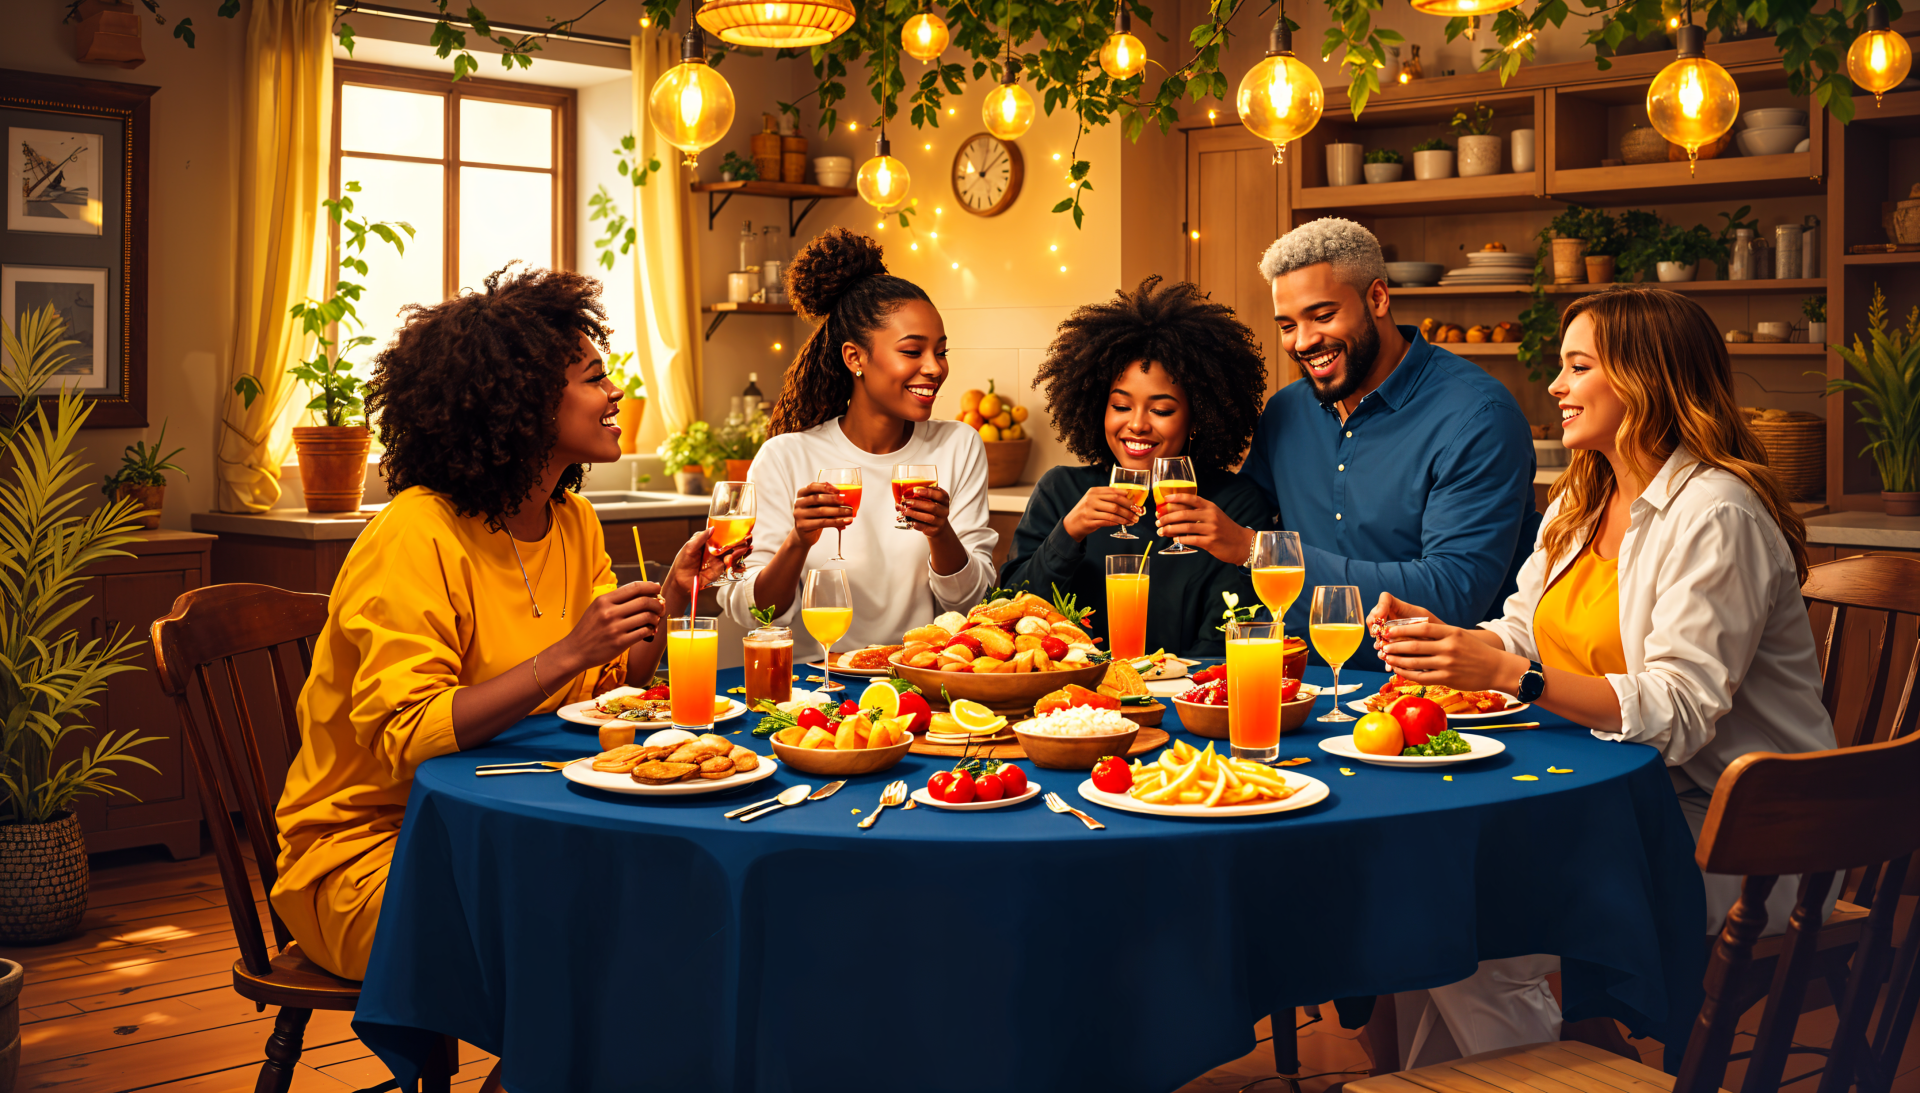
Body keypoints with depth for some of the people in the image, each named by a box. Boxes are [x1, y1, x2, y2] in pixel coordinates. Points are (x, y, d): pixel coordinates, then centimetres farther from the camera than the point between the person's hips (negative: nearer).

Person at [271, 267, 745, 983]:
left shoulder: (572, 522, 7)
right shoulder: (417, 536, -19)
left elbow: (603, 688, 9)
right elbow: (403, 741, -27)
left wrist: (668, 601, -6)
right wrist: (568, 653, -30)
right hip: (369, 847, -7)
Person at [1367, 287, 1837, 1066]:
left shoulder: (1716, 514, -15)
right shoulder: (1579, 503, 14)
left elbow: (1681, 715, -24)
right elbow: (1521, 637, 13)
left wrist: (1507, 673, -33)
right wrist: (1440, 637, -8)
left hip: (1738, 836, -8)